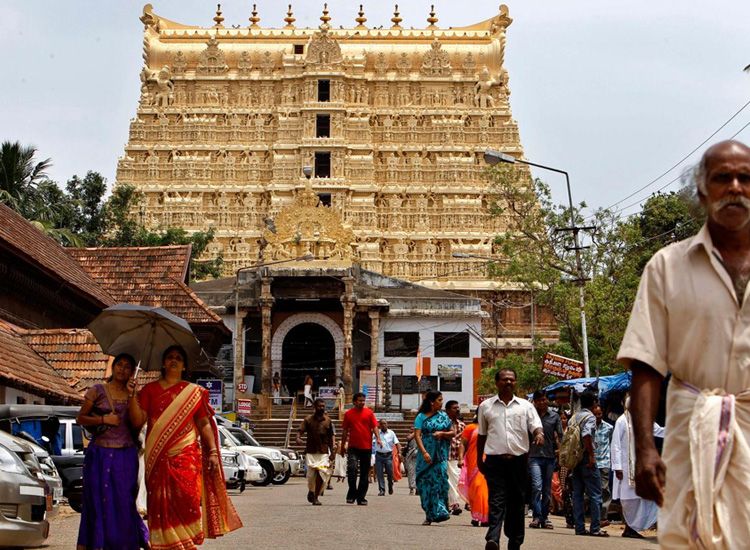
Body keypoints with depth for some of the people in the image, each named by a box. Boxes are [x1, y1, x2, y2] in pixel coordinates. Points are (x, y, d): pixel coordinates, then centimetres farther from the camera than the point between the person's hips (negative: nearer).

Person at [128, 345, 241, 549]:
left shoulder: (194, 392, 11)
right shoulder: (150, 390, 11)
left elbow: (205, 424, 9)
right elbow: (138, 421, 2)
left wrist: (213, 452, 1)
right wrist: (132, 396, -10)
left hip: (187, 456, 0)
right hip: (158, 458, 1)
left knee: (187, 501, -10)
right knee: (161, 504, -2)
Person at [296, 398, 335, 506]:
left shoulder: (328, 420, 9)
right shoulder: (308, 419, 4)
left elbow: (331, 435, 13)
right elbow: (301, 430, -2)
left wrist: (333, 449, 3)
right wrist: (298, 438, -23)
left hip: (324, 452, 1)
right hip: (311, 451, -1)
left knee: (321, 473, -10)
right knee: (311, 474, -4)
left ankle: (316, 497, 2)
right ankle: (311, 491, 26)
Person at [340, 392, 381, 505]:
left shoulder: (369, 412, 5)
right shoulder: (348, 414, 6)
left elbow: (374, 426, 2)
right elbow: (345, 431, 11)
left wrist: (378, 438, -15)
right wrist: (342, 446, 12)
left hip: (367, 447, 1)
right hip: (353, 447, -1)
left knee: (365, 473, 5)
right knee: (352, 468, -18)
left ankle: (361, 497, 13)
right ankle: (352, 494, -5)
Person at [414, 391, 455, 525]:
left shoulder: (443, 416, 11)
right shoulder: (421, 417, 1)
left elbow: (453, 432, 13)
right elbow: (417, 435, -7)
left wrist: (442, 433, -7)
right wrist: (424, 452, -19)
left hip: (441, 454, 2)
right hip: (426, 454, -2)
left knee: (440, 480, -12)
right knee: (426, 482, 0)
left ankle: (439, 511, -10)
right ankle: (429, 515, 8)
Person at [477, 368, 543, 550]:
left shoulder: (525, 406, 9)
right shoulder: (486, 406, 9)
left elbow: (536, 426, 0)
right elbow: (481, 435, 15)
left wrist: (539, 434, -24)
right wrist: (479, 459, 15)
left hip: (518, 460, 1)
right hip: (495, 460, -1)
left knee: (517, 502, 8)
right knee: (496, 501, -12)